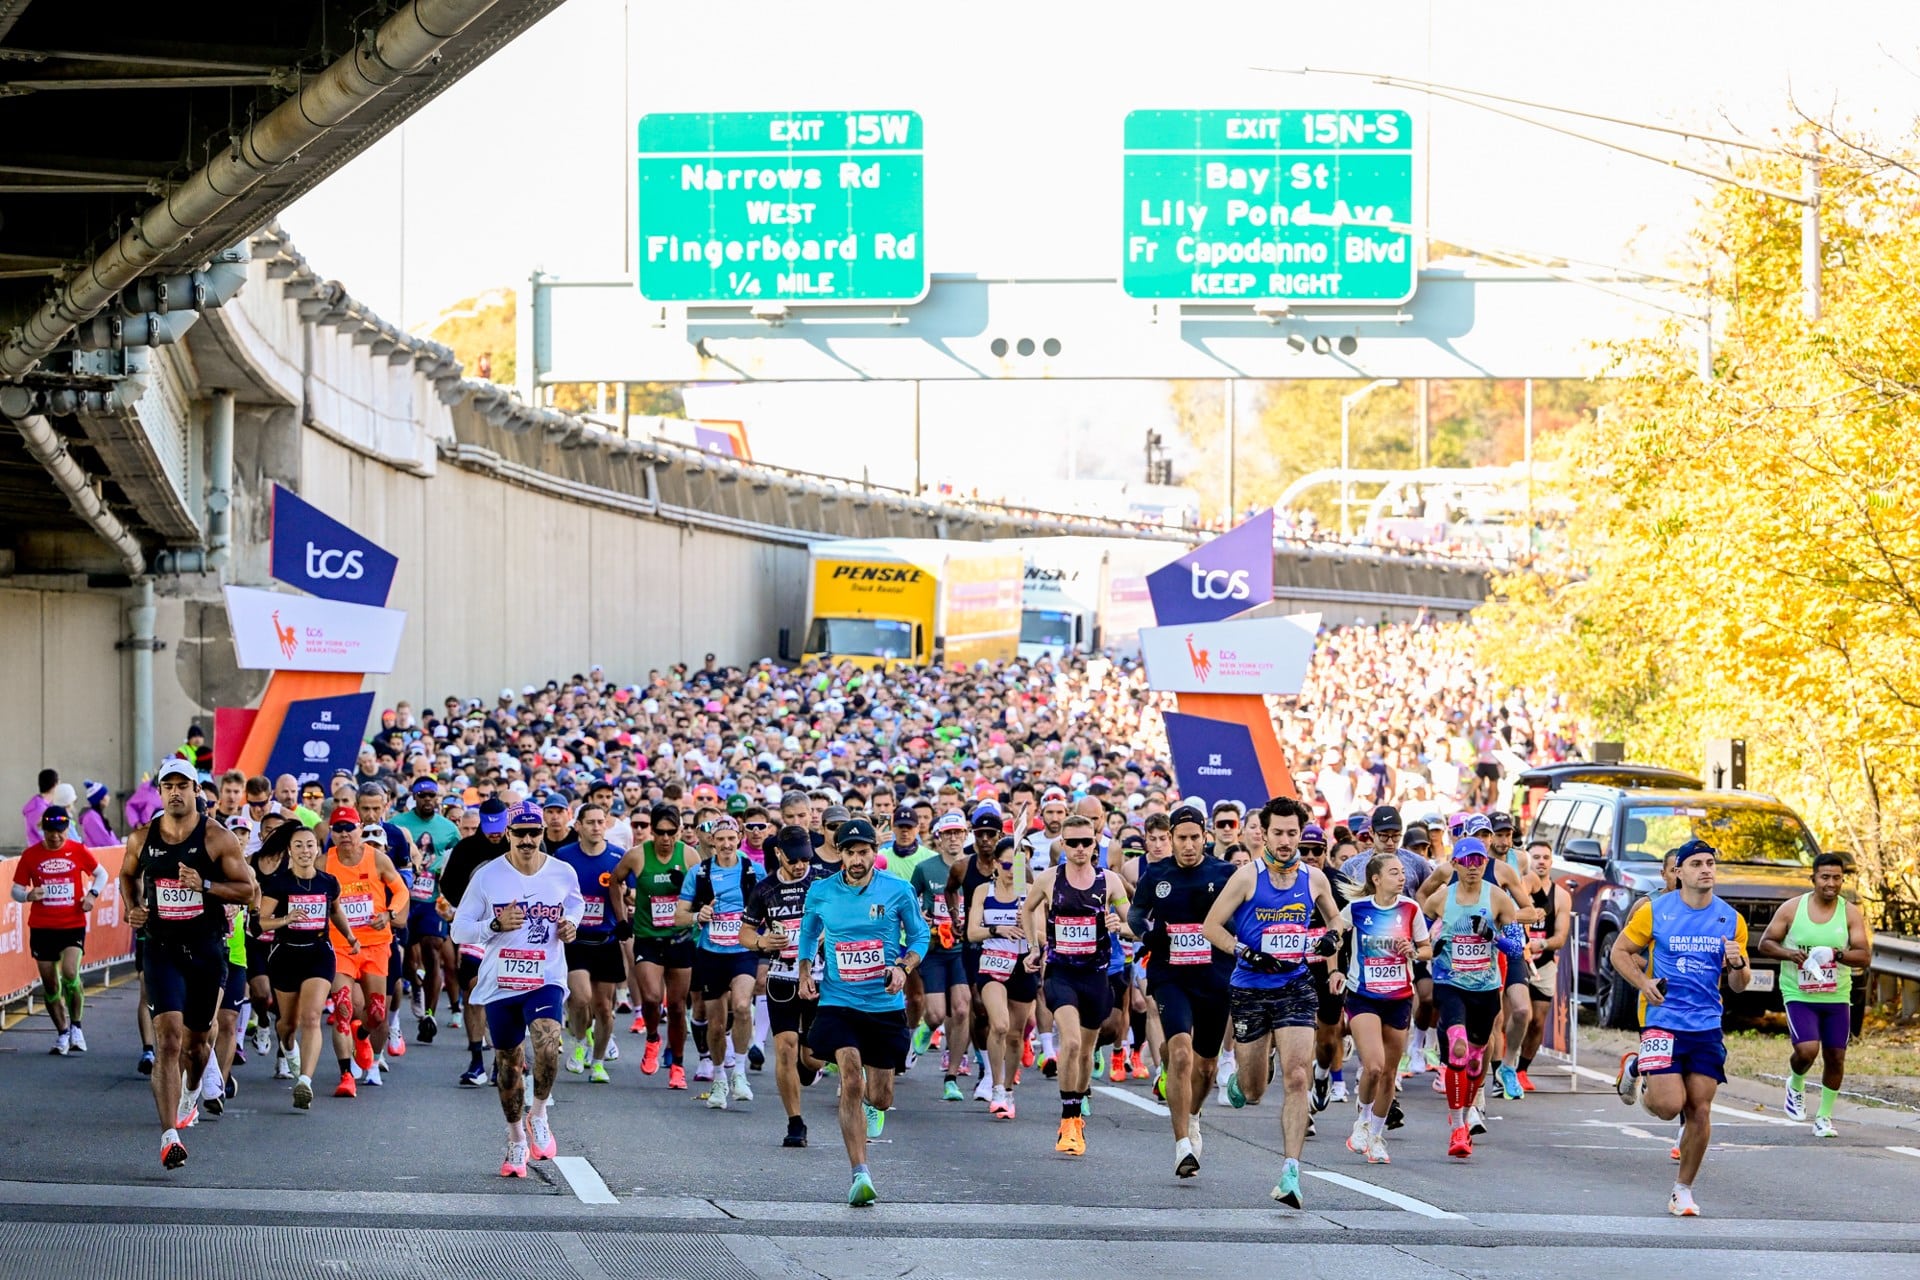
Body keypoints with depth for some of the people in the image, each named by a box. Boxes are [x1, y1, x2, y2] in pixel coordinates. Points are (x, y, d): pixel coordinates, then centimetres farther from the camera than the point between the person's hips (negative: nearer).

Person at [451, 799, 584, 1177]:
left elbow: (576, 904, 24)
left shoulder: (563, 874, 0)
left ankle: (538, 1114, -4)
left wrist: (571, 924, 2)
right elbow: (459, 930, -2)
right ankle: (516, 1139, 30)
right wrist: (495, 925, -19)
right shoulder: (487, 876, -4)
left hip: (546, 979, -1)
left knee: (547, 1041, -27)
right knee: (508, 1061, 11)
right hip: (499, 983, 1)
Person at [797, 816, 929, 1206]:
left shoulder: (898, 891, -3)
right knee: (851, 1081, -20)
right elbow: (808, 932, 19)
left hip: (886, 1006, 1)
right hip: (838, 1004, -1)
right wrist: (805, 972, 4)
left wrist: (904, 968, -10)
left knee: (880, 1097, 8)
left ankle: (871, 1103, 49)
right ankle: (860, 1174, -19)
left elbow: (919, 935, 8)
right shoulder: (821, 893, 0)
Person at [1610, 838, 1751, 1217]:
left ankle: (1683, 1189, 15)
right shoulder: (1654, 911, -3)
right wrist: (1643, 982, -10)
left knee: (1700, 1111, 0)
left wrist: (1737, 965, -11)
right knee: (1669, 1106, -13)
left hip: (1707, 1026, 3)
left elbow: (1739, 985, 12)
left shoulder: (1731, 920, 6)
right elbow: (1619, 952, 6)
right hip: (1663, 1020, -3)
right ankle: (1635, 1070, 20)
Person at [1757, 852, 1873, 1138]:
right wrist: (1789, 954, -18)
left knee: (1835, 1057, 5)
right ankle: (1796, 1083, 16)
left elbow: (1865, 956, -6)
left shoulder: (1851, 913, -1)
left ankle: (1824, 1116, 23)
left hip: (1836, 997, 2)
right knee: (1807, 1050, -19)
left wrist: (1837, 954, -25)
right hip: (1799, 995, -2)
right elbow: (1765, 943, 2)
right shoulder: (1792, 909, -3)